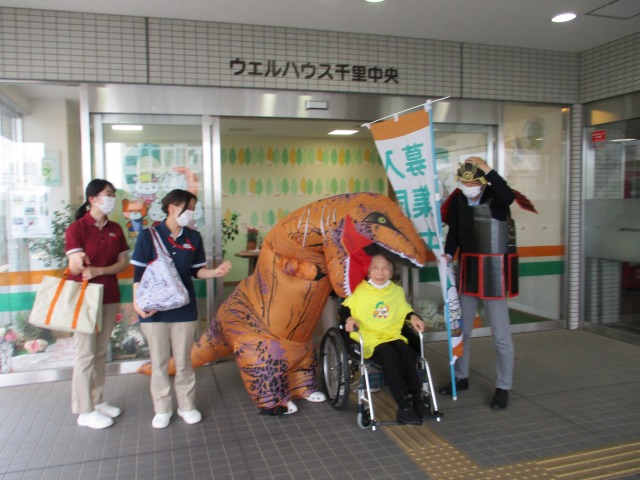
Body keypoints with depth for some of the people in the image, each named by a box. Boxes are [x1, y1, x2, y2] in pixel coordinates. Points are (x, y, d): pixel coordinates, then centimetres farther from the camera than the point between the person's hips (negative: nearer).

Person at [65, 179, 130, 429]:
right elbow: (74, 269, -15)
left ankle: (98, 401, 24)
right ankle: (85, 411, 9)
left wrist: (99, 270, -16)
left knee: (101, 352, 13)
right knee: (86, 354, 0)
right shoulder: (77, 228, -10)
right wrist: (78, 263, -38)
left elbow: (122, 263, 2)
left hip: (109, 297, 5)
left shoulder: (115, 229, 6)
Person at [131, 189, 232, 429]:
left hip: (184, 307, 2)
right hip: (154, 309, -2)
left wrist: (215, 272, -10)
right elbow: (139, 273, -5)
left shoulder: (193, 238, 4)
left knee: (183, 360, 11)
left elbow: (196, 270, 8)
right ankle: (162, 409, 23)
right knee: (159, 362, 9)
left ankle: (186, 405, 25)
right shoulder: (149, 235, -6)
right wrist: (137, 302, -15)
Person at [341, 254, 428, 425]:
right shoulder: (359, 291, 4)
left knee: (406, 352, -29)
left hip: (393, 334, 4)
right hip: (369, 337, -3)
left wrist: (413, 317, 5)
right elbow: (345, 309, 8)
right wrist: (349, 319, -13)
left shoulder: (397, 291, 15)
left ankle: (416, 398, -23)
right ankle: (404, 404, -33)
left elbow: (405, 309, 26)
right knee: (388, 354, -33)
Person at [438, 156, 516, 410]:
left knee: (501, 334, 1)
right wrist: (448, 254, -9)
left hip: (493, 272, -5)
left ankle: (503, 388, 16)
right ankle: (461, 378, 34)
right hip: (467, 270, 6)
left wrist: (488, 169, -33)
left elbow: (508, 196, -36)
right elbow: (454, 231, 6)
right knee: (461, 329, 17)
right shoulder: (458, 199, 1)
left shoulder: (495, 197, -12)